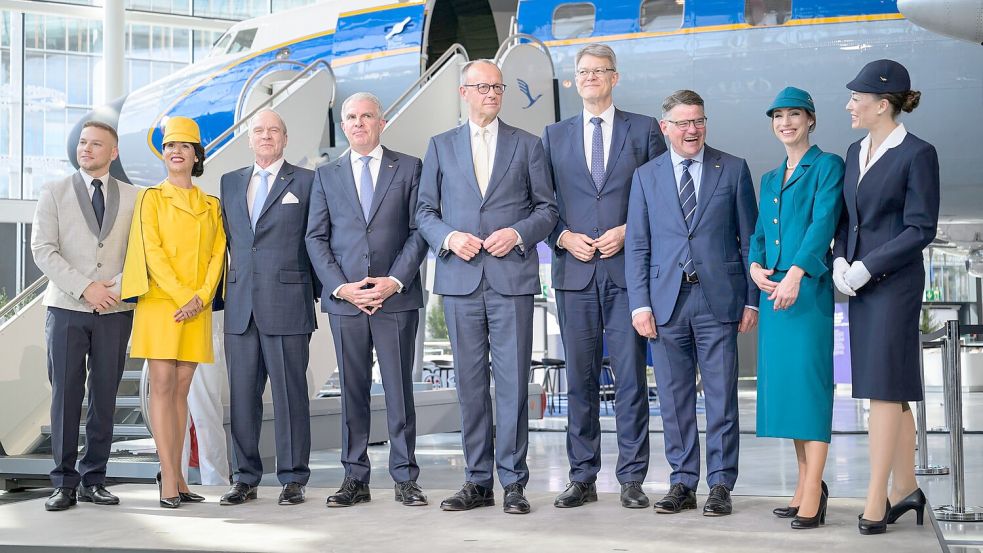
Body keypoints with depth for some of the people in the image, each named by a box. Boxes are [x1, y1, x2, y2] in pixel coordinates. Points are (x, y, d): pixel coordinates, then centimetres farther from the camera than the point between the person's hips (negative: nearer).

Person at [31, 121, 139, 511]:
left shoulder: (132, 197, 10)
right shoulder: (54, 193, 7)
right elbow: (43, 250, -2)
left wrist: (117, 287, -9)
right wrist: (85, 288, -11)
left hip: (115, 309, 1)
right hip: (67, 307, -1)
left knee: (104, 397, 3)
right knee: (65, 396, -2)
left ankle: (93, 479, 11)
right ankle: (64, 482, 6)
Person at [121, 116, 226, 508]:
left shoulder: (211, 206, 14)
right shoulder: (151, 198, 5)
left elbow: (217, 255, 7)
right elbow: (152, 252, -5)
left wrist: (200, 297, -8)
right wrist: (181, 295, -14)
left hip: (197, 309, 3)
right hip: (160, 302, -3)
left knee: (181, 389, 4)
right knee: (162, 386, -7)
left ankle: (173, 474, 8)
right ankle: (170, 479, -8)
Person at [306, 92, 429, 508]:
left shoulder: (409, 168, 7)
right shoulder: (326, 175, 13)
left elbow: (419, 230, 2)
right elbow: (316, 238, 8)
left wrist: (395, 280, -10)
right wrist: (340, 287, -6)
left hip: (397, 297, -2)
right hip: (344, 299, 2)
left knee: (400, 388, 1)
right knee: (352, 390, 5)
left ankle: (405, 478, 8)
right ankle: (355, 478, 12)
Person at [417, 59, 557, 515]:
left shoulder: (527, 145, 10)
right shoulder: (440, 146, 13)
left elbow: (546, 208, 9)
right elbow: (425, 211, 12)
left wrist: (518, 233, -10)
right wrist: (449, 236, -7)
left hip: (511, 277, -1)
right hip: (460, 279, 2)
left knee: (513, 380, -3)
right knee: (469, 383, 5)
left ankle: (513, 482, 5)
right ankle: (478, 482, 12)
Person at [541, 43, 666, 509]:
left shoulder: (644, 130, 8)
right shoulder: (554, 136, 14)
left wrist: (628, 232, -8)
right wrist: (563, 237, -5)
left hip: (627, 267, -2)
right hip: (574, 270, 2)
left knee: (630, 377, -1)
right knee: (579, 378, 5)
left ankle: (631, 478, 6)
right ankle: (582, 478, 13)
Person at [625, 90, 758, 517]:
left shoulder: (733, 170, 6)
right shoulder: (646, 176, 10)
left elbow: (749, 238, 5)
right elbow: (637, 246, 8)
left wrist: (752, 299, 0)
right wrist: (639, 303, -1)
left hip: (718, 299, -2)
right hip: (667, 301, 2)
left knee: (721, 397, 1)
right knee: (674, 398, 6)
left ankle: (721, 485, 9)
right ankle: (683, 482, 15)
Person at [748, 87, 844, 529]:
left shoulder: (827, 166, 0)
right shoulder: (770, 179, 21)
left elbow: (823, 221, -13)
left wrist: (795, 273, -24)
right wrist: (755, 267, -3)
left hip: (808, 287, -7)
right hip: (772, 289, 7)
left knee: (809, 380, -10)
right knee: (783, 382, 6)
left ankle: (813, 495, -8)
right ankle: (805, 484, 14)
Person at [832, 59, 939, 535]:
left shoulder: (917, 154, -9)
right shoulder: (855, 152, 13)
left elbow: (920, 229, -12)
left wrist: (865, 267, -15)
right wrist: (840, 260, -2)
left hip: (895, 282, -7)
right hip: (861, 283, 7)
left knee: (884, 386, -6)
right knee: (890, 389, 11)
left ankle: (876, 499, -2)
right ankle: (905, 488, 20)